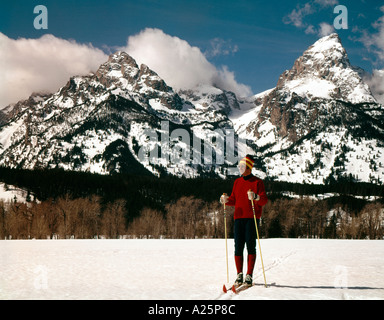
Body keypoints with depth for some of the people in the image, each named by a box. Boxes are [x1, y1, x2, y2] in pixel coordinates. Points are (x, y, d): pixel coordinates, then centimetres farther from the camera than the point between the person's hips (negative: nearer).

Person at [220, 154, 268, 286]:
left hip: (252, 218, -4)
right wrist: (226, 200, -2)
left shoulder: (257, 182, 2)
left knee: (250, 246, -6)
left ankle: (249, 276, -2)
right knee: (238, 247, 0)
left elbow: (264, 200, -6)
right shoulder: (237, 182, 18)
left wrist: (255, 197, -25)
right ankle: (239, 275, 7)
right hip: (238, 217, 4)